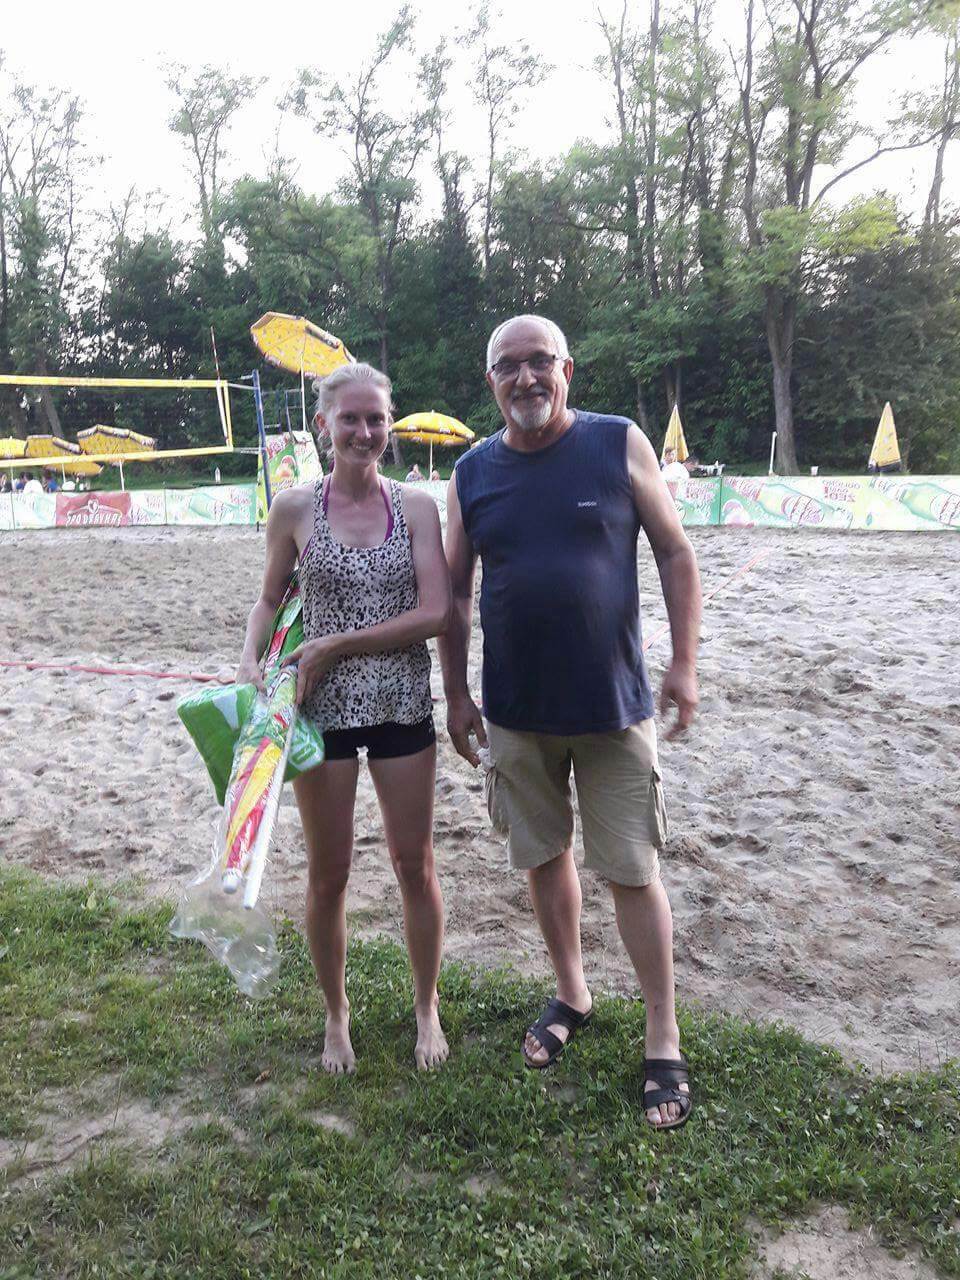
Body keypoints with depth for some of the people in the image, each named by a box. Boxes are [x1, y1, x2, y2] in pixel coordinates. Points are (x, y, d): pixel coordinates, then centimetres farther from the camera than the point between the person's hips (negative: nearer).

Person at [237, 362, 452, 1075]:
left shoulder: (416, 507, -3)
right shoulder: (295, 510, -2)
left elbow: (436, 613, -12)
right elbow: (271, 598, 10)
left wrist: (336, 644, -15)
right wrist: (251, 659, -9)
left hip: (402, 707, 0)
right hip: (322, 708, 0)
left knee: (416, 865, 10)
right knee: (328, 873, 11)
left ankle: (427, 1008, 33)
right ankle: (336, 1014, 34)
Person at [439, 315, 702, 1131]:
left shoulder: (620, 444, -4)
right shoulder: (472, 474, 3)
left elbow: (675, 552, 0)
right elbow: (454, 591, 9)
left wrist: (684, 662, -6)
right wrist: (456, 695, 6)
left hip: (613, 704, -3)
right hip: (515, 711, 3)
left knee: (632, 872, 3)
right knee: (544, 858, 16)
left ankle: (664, 1044, 18)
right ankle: (573, 996, 37)